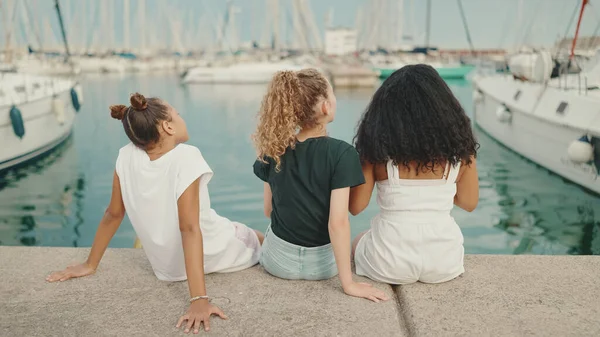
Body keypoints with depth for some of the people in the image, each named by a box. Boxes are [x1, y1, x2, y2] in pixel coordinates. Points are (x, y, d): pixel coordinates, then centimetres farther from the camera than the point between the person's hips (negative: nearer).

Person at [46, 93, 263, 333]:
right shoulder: (185, 157, -29)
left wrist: (91, 265, 8)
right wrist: (199, 299, -35)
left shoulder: (127, 157, -15)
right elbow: (189, 229, -34)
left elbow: (114, 214, -6)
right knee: (264, 240, 25)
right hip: (215, 256, -5)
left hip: (168, 268, 5)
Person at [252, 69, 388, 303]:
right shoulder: (341, 153, -23)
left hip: (278, 260, 3)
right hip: (323, 263, -3)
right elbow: (338, 222, -26)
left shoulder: (273, 149, -9)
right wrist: (348, 283, -21)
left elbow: (269, 210, 1)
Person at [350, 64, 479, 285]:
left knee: (358, 242, 34)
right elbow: (469, 203, 8)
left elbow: (356, 206, -3)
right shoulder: (458, 145, -4)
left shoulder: (378, 145, -9)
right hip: (444, 263, 2)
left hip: (389, 265, -2)